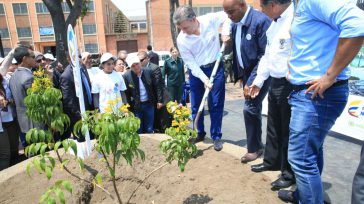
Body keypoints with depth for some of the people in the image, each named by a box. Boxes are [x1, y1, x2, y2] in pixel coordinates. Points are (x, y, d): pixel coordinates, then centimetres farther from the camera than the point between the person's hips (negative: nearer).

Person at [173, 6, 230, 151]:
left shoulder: (210, 19, -18)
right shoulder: (181, 40, -18)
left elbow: (227, 15, 3)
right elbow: (190, 63, -13)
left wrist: (225, 31, -14)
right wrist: (204, 79, -20)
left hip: (216, 67, 0)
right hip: (196, 71, 1)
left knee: (216, 104, 1)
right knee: (196, 105, 7)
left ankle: (216, 136, 15)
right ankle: (199, 133, 28)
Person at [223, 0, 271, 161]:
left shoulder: (261, 21, -21)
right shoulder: (235, 24, 2)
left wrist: (252, 81, -24)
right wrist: (239, 74, 7)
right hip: (246, 73, 7)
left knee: (250, 108, -10)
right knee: (254, 108, 15)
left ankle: (254, 148, 11)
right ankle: (256, 145, 31)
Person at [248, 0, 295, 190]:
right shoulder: (274, 23, 12)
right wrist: (258, 81, 21)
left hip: (291, 85, -8)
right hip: (275, 82, 8)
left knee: (288, 130, 6)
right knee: (273, 126, 20)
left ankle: (289, 173, 26)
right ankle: (271, 160, 40)